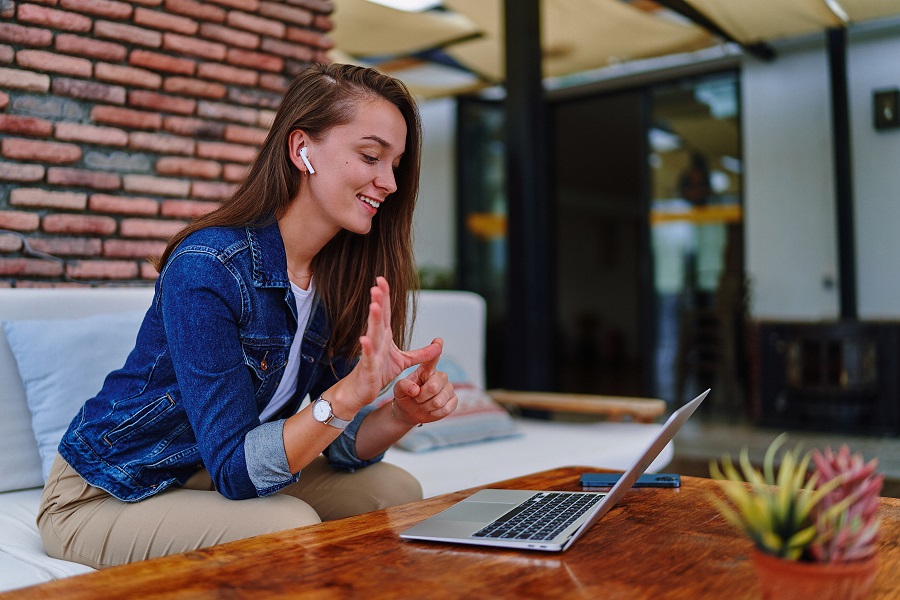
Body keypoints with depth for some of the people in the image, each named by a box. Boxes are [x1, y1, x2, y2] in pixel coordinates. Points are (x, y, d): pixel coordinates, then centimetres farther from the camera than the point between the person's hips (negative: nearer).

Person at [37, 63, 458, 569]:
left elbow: (337, 446, -2)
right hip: (104, 499, -6)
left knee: (397, 489, -7)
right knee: (290, 526, -29)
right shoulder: (207, 268, -27)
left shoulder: (342, 277, -5)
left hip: (214, 478, 7)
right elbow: (234, 469, -27)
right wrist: (351, 391, -39)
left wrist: (403, 413, -22)